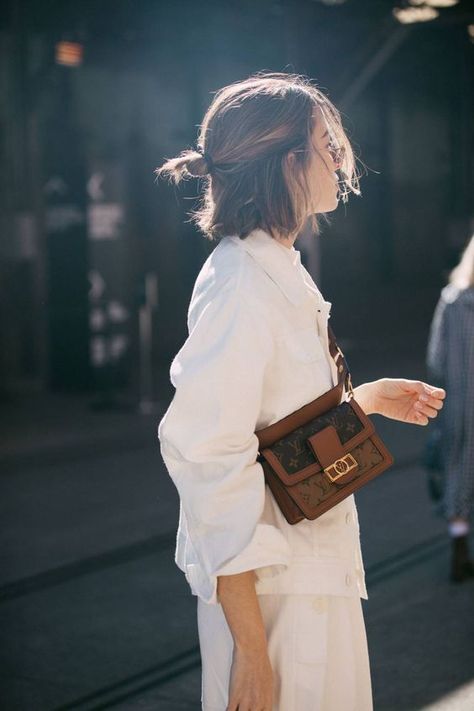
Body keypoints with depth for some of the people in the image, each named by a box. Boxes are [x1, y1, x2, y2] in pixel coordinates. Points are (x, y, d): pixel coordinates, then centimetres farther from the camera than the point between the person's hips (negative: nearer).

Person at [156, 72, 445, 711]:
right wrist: (251, 645, -25)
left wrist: (370, 398, 14)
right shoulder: (240, 287, -21)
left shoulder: (281, 274, 10)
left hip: (319, 573, 10)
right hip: (271, 586, -9)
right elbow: (207, 456, -26)